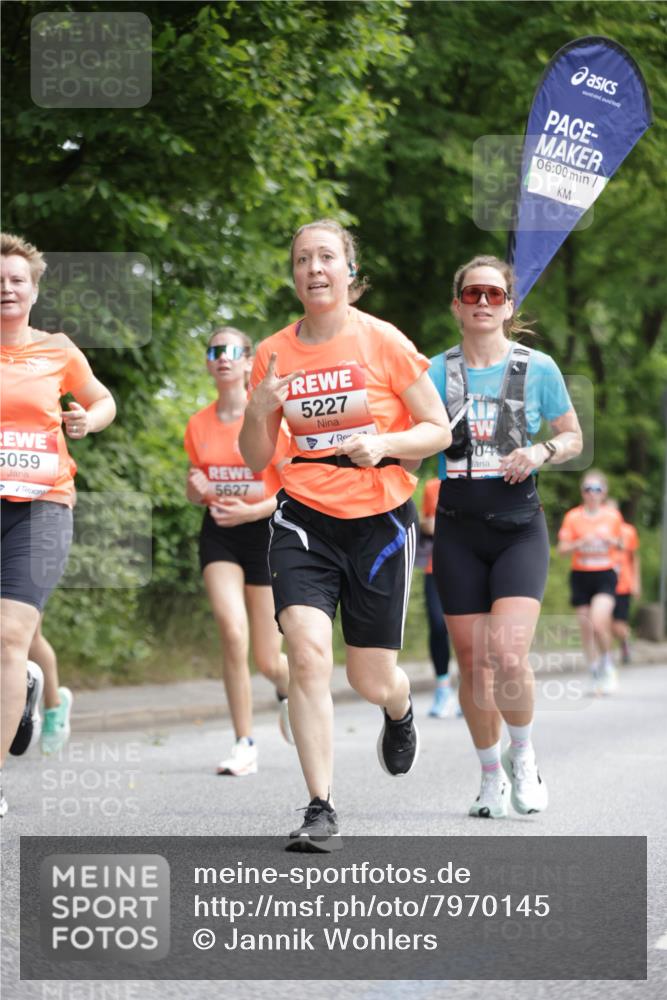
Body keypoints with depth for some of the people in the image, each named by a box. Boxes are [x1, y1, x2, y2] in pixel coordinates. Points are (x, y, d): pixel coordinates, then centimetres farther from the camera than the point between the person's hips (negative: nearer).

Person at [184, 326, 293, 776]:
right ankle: (245, 744, -11)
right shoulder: (199, 425, 4)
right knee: (232, 631, -20)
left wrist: (250, 511, -22)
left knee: (267, 659, 2)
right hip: (219, 536, 3)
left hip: (265, 532, -2)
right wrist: (197, 489, -7)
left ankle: (288, 688, 42)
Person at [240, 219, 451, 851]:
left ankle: (399, 711, 45)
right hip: (304, 517, 2)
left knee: (372, 681, 5)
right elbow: (256, 460, 9)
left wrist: (384, 444, -18)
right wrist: (259, 410, -11)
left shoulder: (384, 342, -6)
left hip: (379, 519, -1)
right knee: (306, 652, -19)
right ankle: (320, 810, -13)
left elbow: (439, 430, 0)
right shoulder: (273, 355, 2)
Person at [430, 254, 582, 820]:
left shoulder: (537, 368, 1)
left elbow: (573, 438, 10)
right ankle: (492, 774, 23)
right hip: (459, 529, 2)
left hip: (518, 525, -2)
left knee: (508, 657, -18)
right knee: (472, 662, 4)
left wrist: (541, 453, -9)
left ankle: (522, 753, 9)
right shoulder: (437, 372, 3)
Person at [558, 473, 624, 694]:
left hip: (605, 575, -1)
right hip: (581, 576, 1)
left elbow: (620, 544, 16)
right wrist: (581, 543, -18)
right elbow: (562, 549, 0)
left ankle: (607, 665, 4)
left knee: (599, 622, -20)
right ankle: (594, 674, 18)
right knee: (586, 628, 3)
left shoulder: (613, 516, 4)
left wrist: (612, 541, -7)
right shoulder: (573, 516, 1)